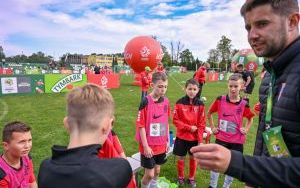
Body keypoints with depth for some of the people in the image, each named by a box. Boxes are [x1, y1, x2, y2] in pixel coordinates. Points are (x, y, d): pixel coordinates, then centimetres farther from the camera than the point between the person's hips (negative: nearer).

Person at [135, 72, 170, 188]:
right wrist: (145, 146, -16)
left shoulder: (166, 101, 0)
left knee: (157, 170, 20)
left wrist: (167, 140, 11)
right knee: (149, 174, 5)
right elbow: (141, 126, -16)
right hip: (149, 146, -5)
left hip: (161, 145, 6)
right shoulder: (146, 102, -19)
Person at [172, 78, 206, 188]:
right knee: (180, 158, 12)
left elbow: (201, 123, -4)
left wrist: (200, 139, -7)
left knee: (193, 158, 15)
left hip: (195, 137, 1)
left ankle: (191, 178, 38)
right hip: (181, 137, -1)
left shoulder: (200, 104, -7)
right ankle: (180, 178, 36)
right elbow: (175, 120, -9)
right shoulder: (180, 103, -11)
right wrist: (189, 127, -17)